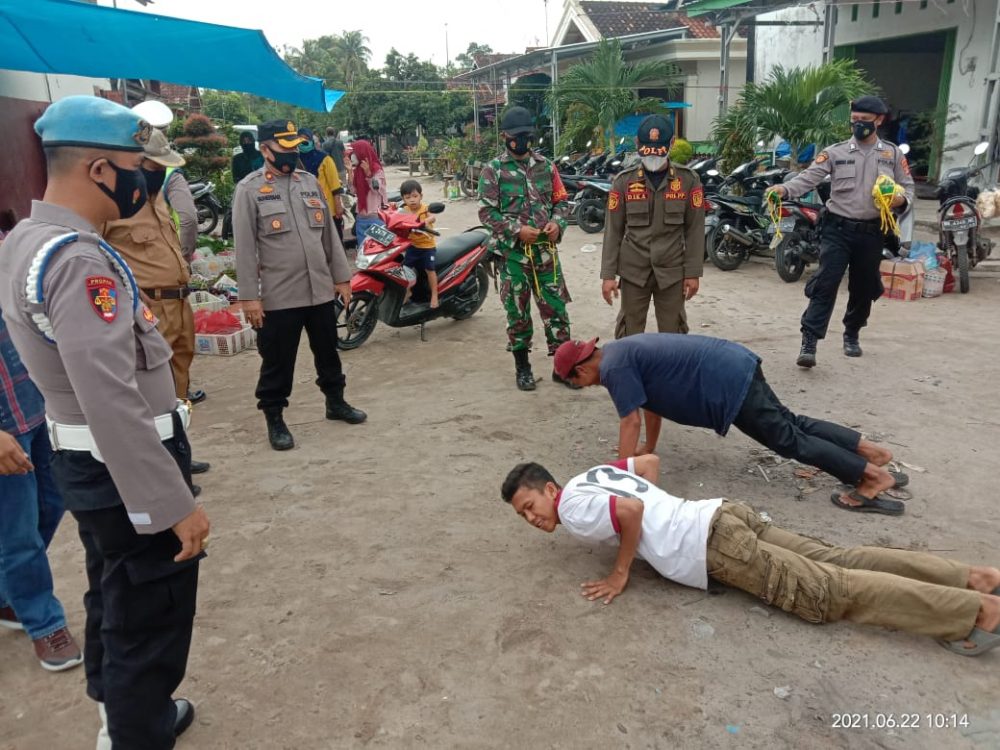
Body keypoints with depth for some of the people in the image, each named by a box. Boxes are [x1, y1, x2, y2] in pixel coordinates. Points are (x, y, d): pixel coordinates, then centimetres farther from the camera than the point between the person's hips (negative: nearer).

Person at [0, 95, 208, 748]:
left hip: (87, 463, 10)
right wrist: (173, 504, -26)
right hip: (125, 470, -10)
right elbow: (112, 402, -30)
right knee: (149, 624, 5)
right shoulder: (79, 259, -25)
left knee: (114, 603, 26)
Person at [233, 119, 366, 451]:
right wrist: (249, 296, -13)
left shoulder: (310, 182, 10)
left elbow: (329, 234, 13)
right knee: (277, 362, 5)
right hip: (278, 295, -5)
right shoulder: (249, 189, -6)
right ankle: (274, 419, 21)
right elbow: (245, 247, -9)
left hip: (321, 290, 5)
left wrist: (341, 276, 10)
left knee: (328, 351, 19)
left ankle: (336, 402, 37)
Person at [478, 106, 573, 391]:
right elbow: (487, 212, -7)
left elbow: (562, 201, 12)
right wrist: (517, 230, -18)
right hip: (512, 252, -3)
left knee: (556, 308, 3)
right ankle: (522, 367, 20)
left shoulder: (545, 166, 9)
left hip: (545, 250, 3)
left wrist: (557, 223, -8)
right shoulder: (492, 171, -2)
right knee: (517, 312, 7)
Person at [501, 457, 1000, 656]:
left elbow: (631, 510, -27)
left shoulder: (573, 508, -9)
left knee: (828, 595, -7)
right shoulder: (594, 475, 18)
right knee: (833, 563, 7)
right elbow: (649, 460, 27)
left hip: (716, 549, -9)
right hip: (721, 517, 9)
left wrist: (620, 574, -14)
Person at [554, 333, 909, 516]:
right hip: (735, 363, 9)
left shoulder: (613, 367, -13)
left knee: (787, 439, 0)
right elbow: (655, 396, 25)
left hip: (728, 382, -9)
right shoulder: (622, 351, 17)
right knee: (789, 423, 18)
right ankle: (868, 449, 23)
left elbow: (630, 422, -14)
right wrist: (648, 447, 30)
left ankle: (873, 475, 4)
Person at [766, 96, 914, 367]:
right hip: (838, 228, -2)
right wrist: (785, 189, -30)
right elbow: (810, 177, -11)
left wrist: (901, 200, -14)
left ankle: (852, 334, 35)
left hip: (872, 232, 3)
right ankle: (809, 342, -15)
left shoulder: (893, 154, 8)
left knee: (864, 288, 14)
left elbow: (908, 188, 10)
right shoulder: (835, 152, 2)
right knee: (826, 283, -13)